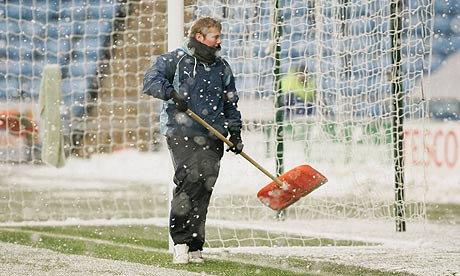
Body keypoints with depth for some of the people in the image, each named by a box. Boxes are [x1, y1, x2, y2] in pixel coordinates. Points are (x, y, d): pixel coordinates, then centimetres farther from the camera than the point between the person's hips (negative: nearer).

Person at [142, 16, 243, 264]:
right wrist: (171, 93, -23)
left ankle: (194, 247, 4)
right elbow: (151, 81, -7)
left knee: (203, 190, -1)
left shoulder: (222, 67, 18)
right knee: (188, 181, -18)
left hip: (211, 138, 5)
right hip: (181, 133, -4)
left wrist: (235, 132, 15)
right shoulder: (174, 60, 2)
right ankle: (180, 242, -11)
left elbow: (230, 103, 25)